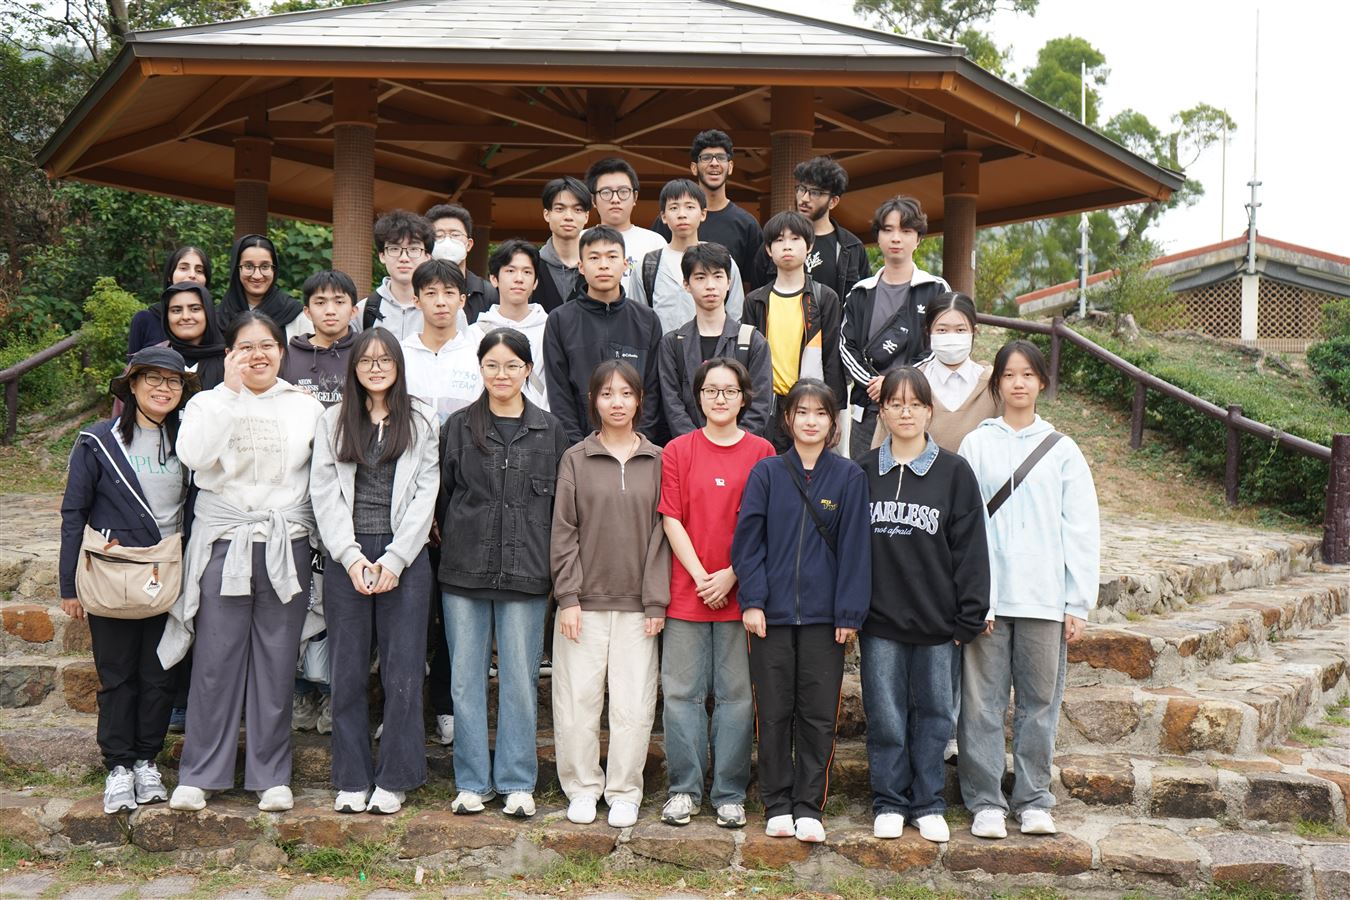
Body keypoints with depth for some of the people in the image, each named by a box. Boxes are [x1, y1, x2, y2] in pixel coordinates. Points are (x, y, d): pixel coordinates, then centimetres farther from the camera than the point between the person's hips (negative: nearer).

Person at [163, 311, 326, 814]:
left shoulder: (306, 408, 8)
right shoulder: (209, 403, 4)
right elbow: (193, 455, -16)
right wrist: (230, 390, -14)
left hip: (285, 546, 1)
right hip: (223, 543, -1)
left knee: (276, 663, 6)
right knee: (215, 662, 2)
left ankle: (272, 775, 16)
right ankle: (199, 773, 14)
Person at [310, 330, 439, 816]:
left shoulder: (422, 421, 7)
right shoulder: (332, 422, 11)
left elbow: (425, 493, 1)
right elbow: (325, 494, 4)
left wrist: (395, 559, -8)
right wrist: (352, 557, -8)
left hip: (404, 557, -1)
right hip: (346, 556, 1)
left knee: (402, 670, -1)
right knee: (348, 670, 3)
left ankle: (394, 779, 10)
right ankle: (352, 779, 13)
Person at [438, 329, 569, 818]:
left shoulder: (549, 431, 6)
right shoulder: (459, 427, 6)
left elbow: (561, 504, 7)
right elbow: (443, 496, 9)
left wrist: (553, 566, 3)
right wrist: (457, 547, 5)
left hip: (526, 575, -1)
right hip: (464, 573, 1)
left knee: (520, 679, 4)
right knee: (466, 679, 6)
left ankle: (517, 782, 15)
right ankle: (473, 781, 17)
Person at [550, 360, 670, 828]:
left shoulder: (657, 461, 5)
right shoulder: (575, 459, 4)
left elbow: (661, 532, 3)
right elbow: (563, 533, 2)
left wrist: (656, 600, -2)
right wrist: (568, 597, -5)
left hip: (636, 605, 0)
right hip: (584, 602, 0)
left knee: (634, 704, 2)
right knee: (577, 700, 3)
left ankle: (624, 792, 16)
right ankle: (582, 787, 18)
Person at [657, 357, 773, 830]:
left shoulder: (761, 452, 3)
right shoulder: (678, 451, 3)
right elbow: (671, 520, -1)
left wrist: (731, 575, -9)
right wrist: (701, 577, -9)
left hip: (740, 592, 0)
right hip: (686, 591, 0)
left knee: (737, 693, 4)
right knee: (682, 691, 4)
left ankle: (731, 794, 14)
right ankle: (684, 788, 16)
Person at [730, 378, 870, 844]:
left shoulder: (849, 477, 2)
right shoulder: (767, 472, 2)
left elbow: (854, 547, 0)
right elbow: (747, 539, 1)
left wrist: (849, 612, -4)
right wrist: (752, 600, -6)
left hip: (823, 614, 0)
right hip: (772, 613, 0)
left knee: (819, 714, 4)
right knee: (774, 713, 7)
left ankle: (808, 806, 15)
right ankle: (777, 805, 18)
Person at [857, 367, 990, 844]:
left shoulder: (954, 472, 1)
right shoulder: (863, 472, 5)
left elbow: (970, 547, 0)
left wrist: (969, 616, -4)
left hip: (935, 622, -1)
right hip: (879, 620, 1)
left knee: (933, 714, 8)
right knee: (885, 716, 6)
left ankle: (928, 805, 21)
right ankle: (889, 803, 19)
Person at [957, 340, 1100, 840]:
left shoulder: (1062, 450, 7)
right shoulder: (977, 445, 4)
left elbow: (1082, 530, 7)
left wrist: (1079, 603, 1)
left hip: (1045, 597, 1)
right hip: (986, 595, -1)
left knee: (1040, 700, 6)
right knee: (982, 701, 1)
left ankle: (1033, 799, 16)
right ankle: (985, 802, 10)